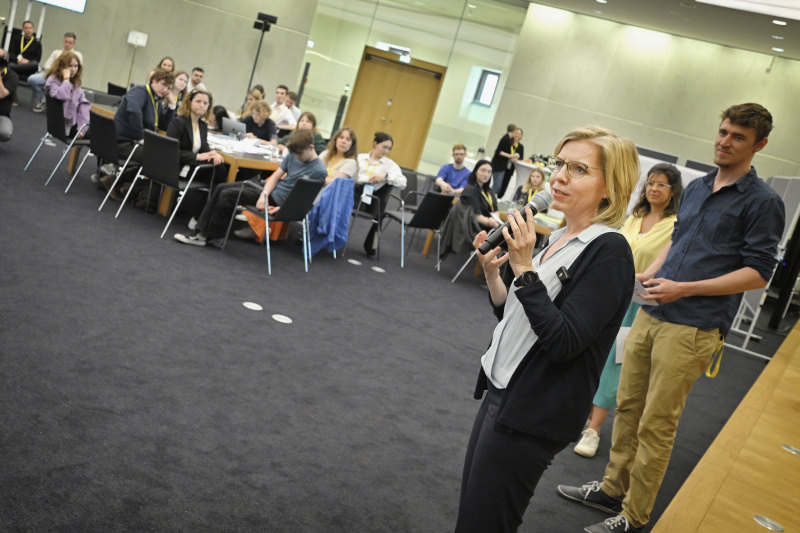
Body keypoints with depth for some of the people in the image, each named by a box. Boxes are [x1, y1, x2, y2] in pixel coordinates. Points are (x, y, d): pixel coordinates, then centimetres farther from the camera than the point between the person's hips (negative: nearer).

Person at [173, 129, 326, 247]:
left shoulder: (318, 171, -16)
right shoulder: (293, 155, 6)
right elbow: (276, 177, 8)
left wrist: (281, 208, -24)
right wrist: (263, 195, -10)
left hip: (277, 199, -9)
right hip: (267, 187, 9)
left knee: (227, 195, -14)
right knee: (221, 188, 2)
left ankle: (212, 236, 3)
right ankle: (200, 231, 4)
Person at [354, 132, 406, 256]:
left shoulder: (390, 164, 14)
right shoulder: (360, 158, 17)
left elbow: (402, 183, -1)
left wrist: (385, 175, -12)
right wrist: (367, 180, -9)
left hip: (372, 198, 2)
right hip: (355, 194, -1)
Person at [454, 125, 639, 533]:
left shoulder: (609, 252, -17)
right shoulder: (557, 238, 10)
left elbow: (563, 342, -24)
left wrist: (524, 268, -25)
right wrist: (492, 271, -2)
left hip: (532, 416, -9)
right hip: (502, 393, 9)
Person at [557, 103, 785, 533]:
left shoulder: (762, 202, -6)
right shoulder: (696, 188, 14)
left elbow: (758, 272, -10)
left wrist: (684, 288, -18)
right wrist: (649, 274, 6)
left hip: (691, 329, -6)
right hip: (649, 315, 7)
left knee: (656, 425, 0)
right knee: (628, 406, 14)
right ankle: (613, 489, 30)